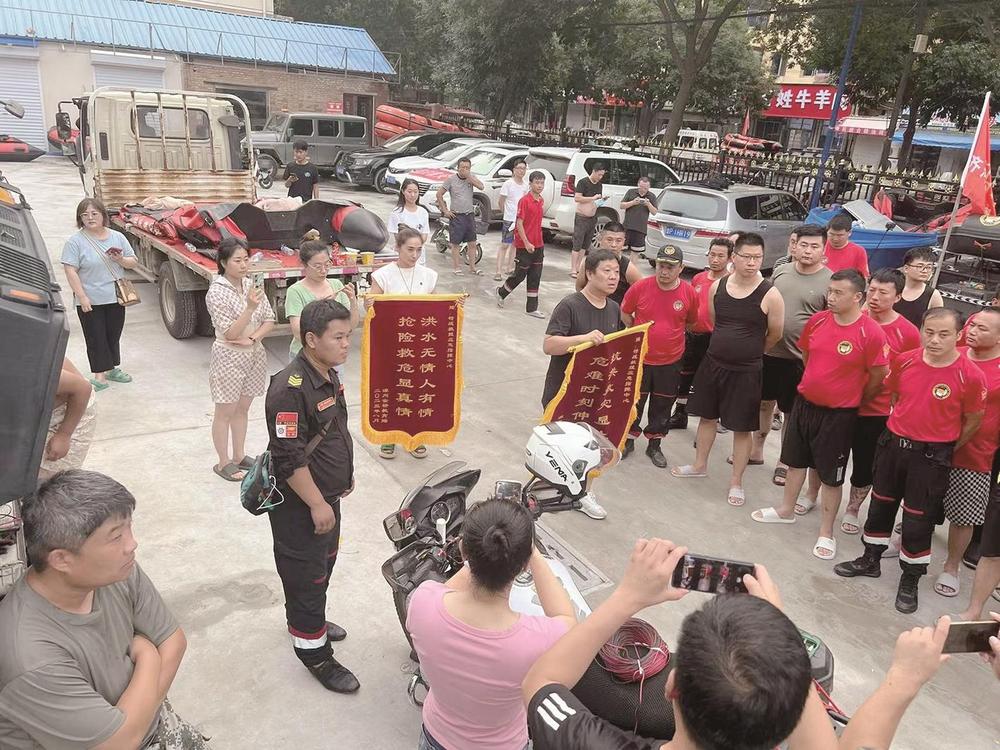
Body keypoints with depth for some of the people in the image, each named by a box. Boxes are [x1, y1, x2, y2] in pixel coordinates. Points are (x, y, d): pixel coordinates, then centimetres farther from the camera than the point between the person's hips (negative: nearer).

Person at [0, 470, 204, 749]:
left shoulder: (117, 571, -16)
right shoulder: (31, 658, -33)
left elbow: (173, 640, -5)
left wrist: (142, 709, -17)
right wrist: (147, 656, -14)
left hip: (142, 718, 5)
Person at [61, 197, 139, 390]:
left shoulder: (117, 237, 5)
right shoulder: (75, 242, -8)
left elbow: (133, 262, 9)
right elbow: (71, 271, -12)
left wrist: (120, 259, -13)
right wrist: (82, 297, -18)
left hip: (115, 299, 4)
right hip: (91, 302, -4)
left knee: (114, 336, 14)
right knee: (96, 338, 0)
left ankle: (112, 369, 29)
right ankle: (99, 375, 6)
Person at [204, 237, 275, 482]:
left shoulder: (252, 284, 0)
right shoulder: (216, 292, -17)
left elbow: (269, 320, 3)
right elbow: (230, 333, -20)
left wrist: (252, 338, -14)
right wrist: (250, 307, -31)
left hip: (254, 355, 6)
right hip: (229, 358, -6)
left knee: (242, 409, 17)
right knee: (225, 412, 7)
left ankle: (239, 456, 30)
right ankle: (223, 463, 19)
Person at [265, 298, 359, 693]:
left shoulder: (329, 376, 3)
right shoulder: (291, 388, -27)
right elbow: (288, 459, -27)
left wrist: (344, 476, 22)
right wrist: (318, 505, -22)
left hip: (327, 496, 9)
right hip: (299, 504, -9)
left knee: (324, 563, 25)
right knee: (306, 575, 6)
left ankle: (310, 620, 47)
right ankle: (314, 652, 23)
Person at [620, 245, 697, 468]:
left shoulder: (690, 293, -9)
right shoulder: (640, 287, -11)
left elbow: (691, 323, 8)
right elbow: (625, 314, 4)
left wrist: (669, 333, 5)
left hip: (670, 361, 1)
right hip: (639, 358, -1)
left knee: (662, 406, 14)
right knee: (633, 401, 12)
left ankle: (654, 445, 32)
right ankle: (628, 439, 32)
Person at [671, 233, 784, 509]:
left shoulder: (770, 295, -14)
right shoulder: (717, 287, -2)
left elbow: (775, 334, -1)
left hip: (746, 371, -4)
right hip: (713, 363, 4)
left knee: (742, 427, 6)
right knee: (707, 415, 18)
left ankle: (736, 482, 20)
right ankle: (700, 464, 38)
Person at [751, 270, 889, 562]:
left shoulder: (871, 333, -19)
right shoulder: (818, 320, -4)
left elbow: (878, 377, -11)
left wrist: (852, 400, 1)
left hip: (839, 414, -5)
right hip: (804, 403, 5)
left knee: (831, 475, 7)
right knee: (795, 460, 20)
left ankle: (826, 533, 22)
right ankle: (787, 510, 40)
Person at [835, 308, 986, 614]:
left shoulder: (970, 375, -16)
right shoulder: (904, 361, -6)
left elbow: (973, 421, -4)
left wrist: (946, 450, 1)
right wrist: (901, 428, 11)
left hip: (932, 456, -4)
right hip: (893, 444, 4)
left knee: (919, 519, 6)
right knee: (880, 505, 18)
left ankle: (910, 580, 25)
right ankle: (870, 560, 38)